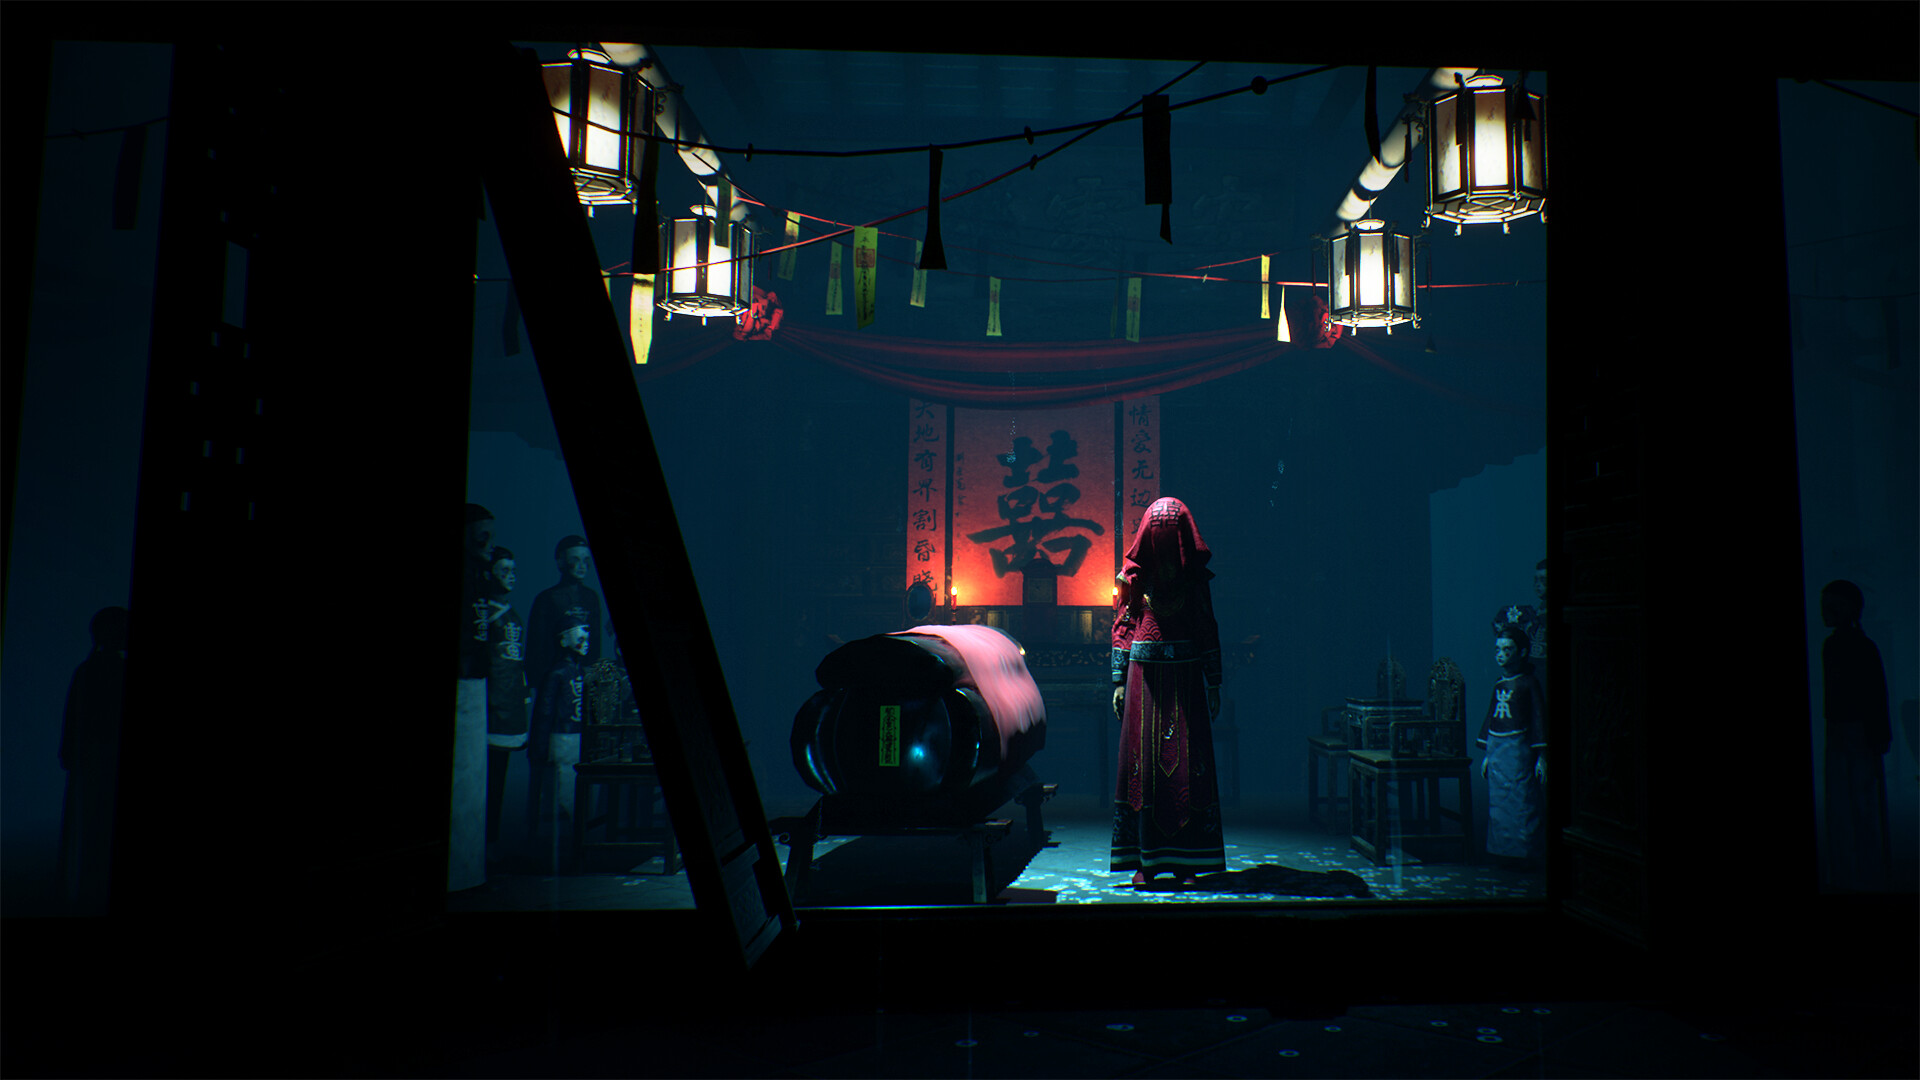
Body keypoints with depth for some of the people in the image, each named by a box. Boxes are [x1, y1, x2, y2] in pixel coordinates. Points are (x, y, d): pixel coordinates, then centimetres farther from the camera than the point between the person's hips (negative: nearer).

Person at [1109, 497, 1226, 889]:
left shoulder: (1196, 577, 6)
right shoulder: (1135, 576, 6)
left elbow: (1209, 633, 8)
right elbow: (1123, 628, 7)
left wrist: (1214, 685, 5)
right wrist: (1119, 681, 1)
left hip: (1186, 679, 0)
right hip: (1145, 677, 0)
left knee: (1187, 765, -2)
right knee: (1143, 763, 0)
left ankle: (1184, 862, 6)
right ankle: (1145, 861, 7)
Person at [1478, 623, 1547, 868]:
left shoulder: (1529, 682, -5)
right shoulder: (1499, 683, 12)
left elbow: (1539, 719, -7)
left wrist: (1541, 757, -11)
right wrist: (1486, 754, 15)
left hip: (1518, 747, -6)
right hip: (1496, 748, 6)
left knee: (1520, 802, -3)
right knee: (1497, 802, 8)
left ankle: (1523, 855, 6)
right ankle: (1502, 852, 17)